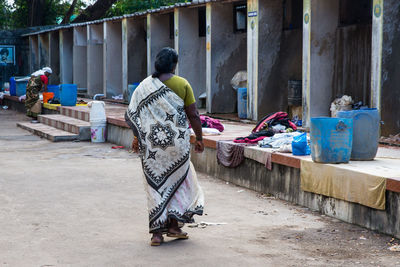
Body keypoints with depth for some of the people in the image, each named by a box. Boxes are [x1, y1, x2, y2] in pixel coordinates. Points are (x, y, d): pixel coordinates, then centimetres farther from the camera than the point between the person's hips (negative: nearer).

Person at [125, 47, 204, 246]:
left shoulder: (145, 86, 0)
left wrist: (138, 137, 13)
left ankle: (157, 232, 7)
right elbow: (193, 115, -2)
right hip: (177, 140, -1)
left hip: (152, 143, 1)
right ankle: (173, 225, 16)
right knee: (178, 180, 16)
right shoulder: (182, 84, -3)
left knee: (155, 184, 7)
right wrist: (199, 138, 9)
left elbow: (132, 115, 0)